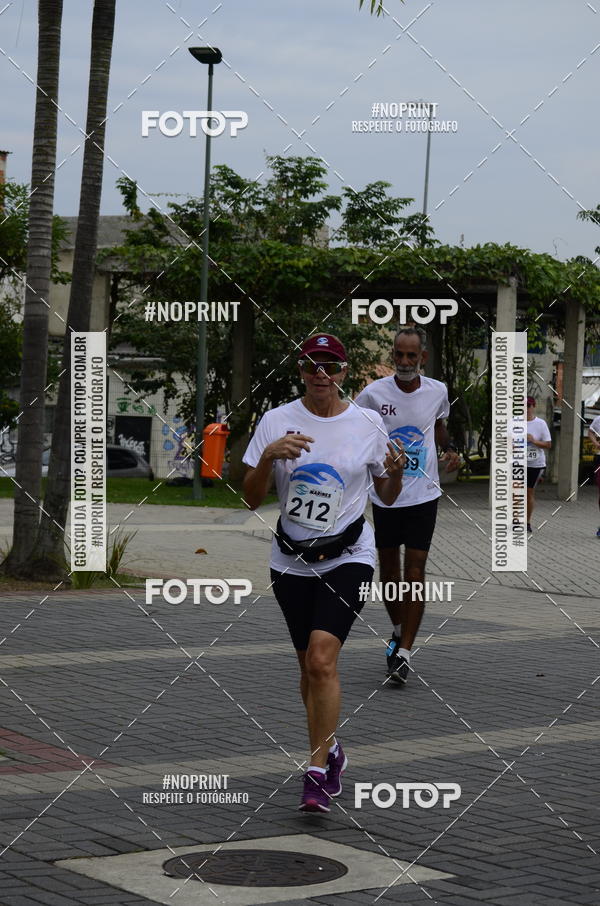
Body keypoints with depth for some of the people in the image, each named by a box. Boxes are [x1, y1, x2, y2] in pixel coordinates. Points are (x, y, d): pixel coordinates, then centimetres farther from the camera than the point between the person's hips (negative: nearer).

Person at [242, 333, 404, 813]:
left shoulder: (368, 424, -2)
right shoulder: (276, 421, -2)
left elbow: (386, 496, 9)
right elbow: (252, 499, -3)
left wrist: (396, 472, -13)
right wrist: (269, 457, -21)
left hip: (348, 558, -2)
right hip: (292, 560, 2)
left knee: (321, 660, -19)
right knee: (309, 665, 11)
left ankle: (317, 772, -12)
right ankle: (330, 751, 35)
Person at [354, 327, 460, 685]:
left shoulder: (437, 392, 0)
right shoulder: (374, 393, -7)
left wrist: (450, 449, 3)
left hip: (423, 494, 0)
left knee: (415, 571, -7)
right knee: (389, 568, 11)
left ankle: (405, 652, -7)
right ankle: (399, 630, 36)